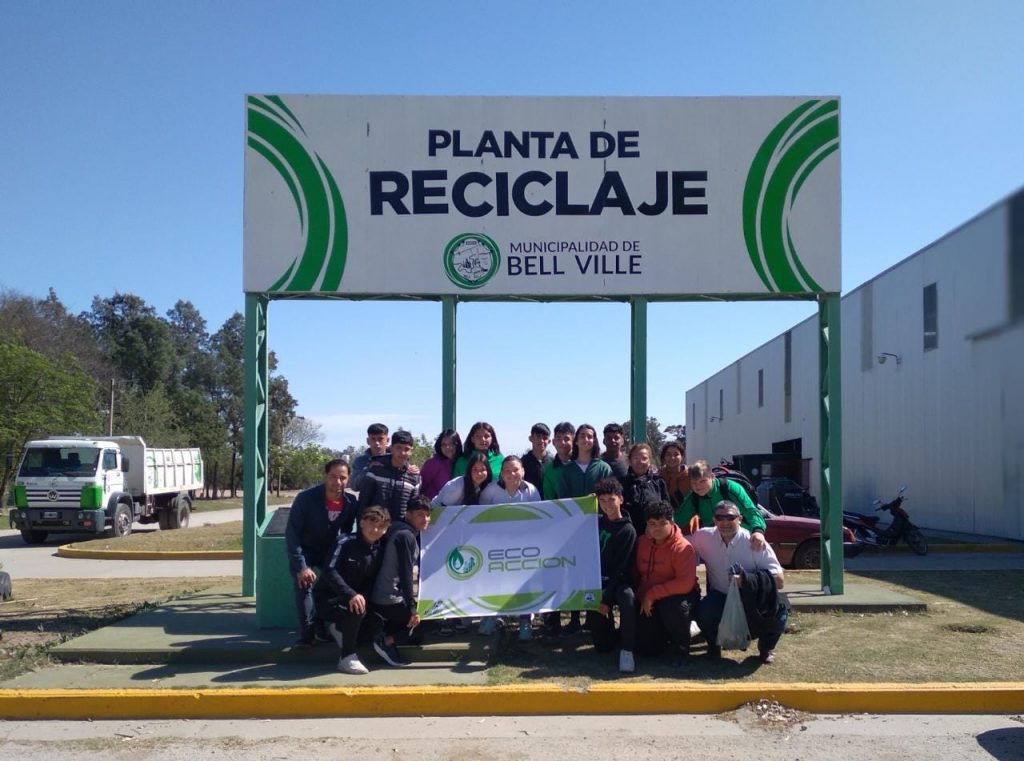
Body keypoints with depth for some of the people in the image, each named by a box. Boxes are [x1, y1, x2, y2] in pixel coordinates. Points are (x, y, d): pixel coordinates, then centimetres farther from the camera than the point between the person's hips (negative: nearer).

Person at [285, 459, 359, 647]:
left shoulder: (351, 502, -15)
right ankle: (307, 634, -19)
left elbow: (346, 533, 1)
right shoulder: (306, 498, -28)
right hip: (305, 550, -4)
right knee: (303, 583, -28)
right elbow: (291, 533, -28)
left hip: (330, 550, 4)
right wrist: (301, 566, -35)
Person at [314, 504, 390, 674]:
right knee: (356, 610, -33)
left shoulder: (378, 552, 3)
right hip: (327, 596, -7)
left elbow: (371, 583, 2)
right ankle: (347, 658, -19)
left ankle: (338, 628, 22)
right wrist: (351, 594, -38)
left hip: (357, 597, 7)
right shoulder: (345, 542, -15)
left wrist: (363, 597, -19)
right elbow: (330, 571, -27)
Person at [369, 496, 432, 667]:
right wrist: (412, 609, -19)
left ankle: (384, 629, 8)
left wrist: (412, 605, 14)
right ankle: (387, 639, -3)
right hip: (390, 601, -9)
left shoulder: (410, 535, 15)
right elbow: (406, 574, -19)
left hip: (384, 599, 9)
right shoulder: (406, 536, -15)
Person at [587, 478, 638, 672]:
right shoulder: (596, 522, 9)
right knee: (602, 646, -5)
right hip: (597, 582, 4)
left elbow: (622, 569, -14)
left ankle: (627, 649, -31)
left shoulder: (627, 530, -8)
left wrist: (607, 598, -18)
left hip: (618, 582, -4)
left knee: (627, 597, -42)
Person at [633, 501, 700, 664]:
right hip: (649, 602, 5)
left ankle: (681, 647, -10)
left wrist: (653, 594, -26)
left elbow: (685, 583, -28)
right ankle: (667, 632, 31)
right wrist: (643, 596, -2)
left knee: (674, 609, -40)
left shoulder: (682, 547, -20)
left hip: (679, 595, -5)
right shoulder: (641, 542, -1)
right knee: (646, 648, -3)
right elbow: (636, 572, 11)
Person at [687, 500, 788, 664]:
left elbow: (779, 580, -19)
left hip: (754, 601, -1)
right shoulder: (704, 537, -7)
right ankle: (713, 644, 8)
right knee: (704, 613, -31)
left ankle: (766, 646, 8)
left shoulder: (754, 543, -16)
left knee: (779, 612, -30)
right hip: (720, 597, 1)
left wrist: (746, 579, -31)